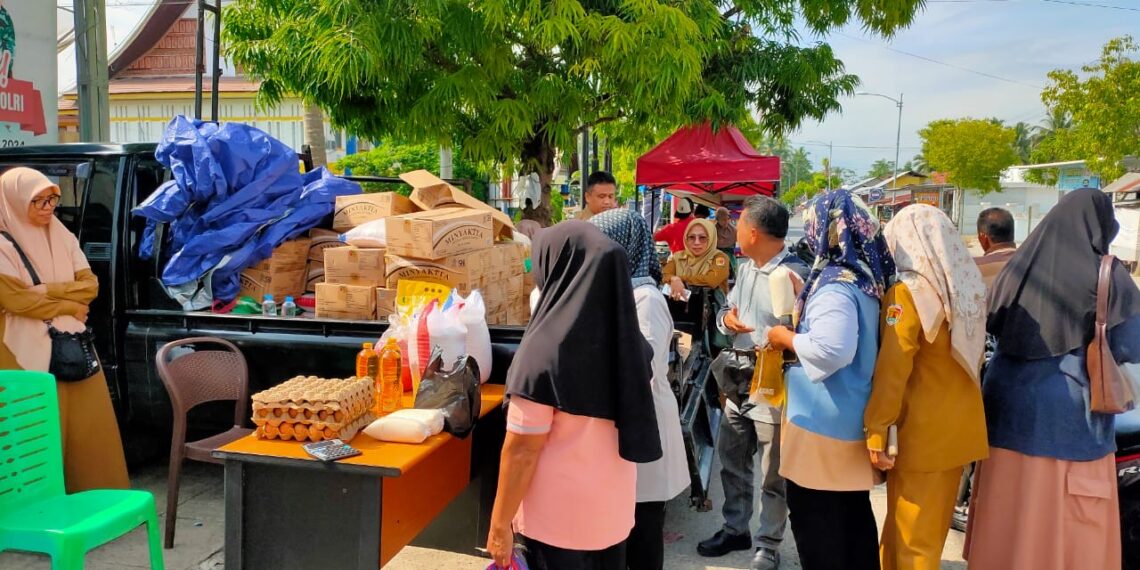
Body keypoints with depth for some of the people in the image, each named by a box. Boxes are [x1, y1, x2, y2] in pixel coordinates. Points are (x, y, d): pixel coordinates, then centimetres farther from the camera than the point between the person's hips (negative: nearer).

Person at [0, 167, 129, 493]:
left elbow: (90, 284, 2)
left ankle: (99, 497, 20)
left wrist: (46, 290, -12)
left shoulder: (63, 237, 9)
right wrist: (70, 306, -7)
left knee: (92, 424, 9)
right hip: (29, 352, -5)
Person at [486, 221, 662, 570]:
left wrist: (499, 524, -10)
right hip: (616, 512, 5)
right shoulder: (631, 342, -4)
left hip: (558, 520, -5)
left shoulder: (545, 349, -22)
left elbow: (523, 450, -19)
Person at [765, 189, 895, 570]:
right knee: (853, 511, 20)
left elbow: (832, 349, -34)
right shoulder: (866, 276, 7)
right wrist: (800, 329, 13)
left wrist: (786, 338, -18)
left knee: (813, 513, 6)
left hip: (824, 420, -9)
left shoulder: (835, 284, -21)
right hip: (855, 417, 9)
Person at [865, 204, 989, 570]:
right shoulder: (971, 288, 4)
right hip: (961, 426, 7)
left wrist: (876, 429, -19)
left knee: (910, 536, 6)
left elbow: (892, 368, -21)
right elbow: (970, 357, 13)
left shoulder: (907, 292, -16)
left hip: (920, 431, -7)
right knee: (933, 527, 21)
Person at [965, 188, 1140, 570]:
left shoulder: (1018, 266, 6)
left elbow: (993, 325, 19)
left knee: (1010, 523, 14)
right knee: (1071, 532, 5)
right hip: (1070, 419, -5)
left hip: (1010, 408, 5)